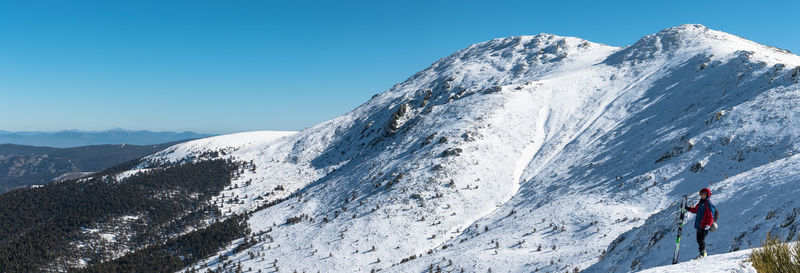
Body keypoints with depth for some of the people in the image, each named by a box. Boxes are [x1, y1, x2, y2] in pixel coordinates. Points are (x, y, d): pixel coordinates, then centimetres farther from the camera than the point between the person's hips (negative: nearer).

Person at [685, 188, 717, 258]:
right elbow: (695, 210, 30)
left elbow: (711, 215, -17)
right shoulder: (700, 203, 15)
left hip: (704, 226, -9)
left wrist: (708, 225, -24)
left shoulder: (708, 204, -12)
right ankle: (703, 253, 20)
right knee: (699, 239, 11)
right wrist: (687, 208, 21)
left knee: (701, 239, -12)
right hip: (699, 225, 9)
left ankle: (703, 253, -6)